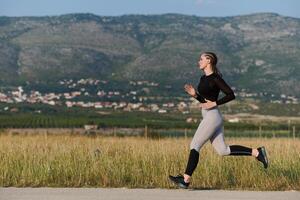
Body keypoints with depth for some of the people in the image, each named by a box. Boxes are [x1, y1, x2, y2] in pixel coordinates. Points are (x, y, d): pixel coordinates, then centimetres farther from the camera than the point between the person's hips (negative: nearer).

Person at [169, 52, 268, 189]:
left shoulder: (215, 78, -11)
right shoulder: (204, 78, 15)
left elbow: (231, 95, -15)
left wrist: (214, 104, -18)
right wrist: (194, 94, 6)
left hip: (212, 117, -10)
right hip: (209, 117, 10)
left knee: (194, 146, -5)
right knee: (223, 150, 7)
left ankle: (186, 180, 0)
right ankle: (257, 152, 10)